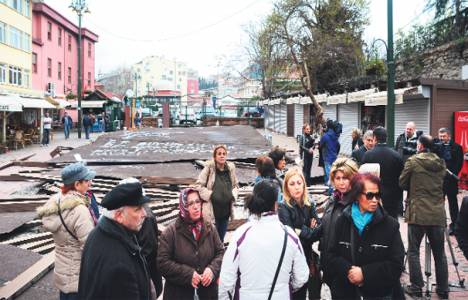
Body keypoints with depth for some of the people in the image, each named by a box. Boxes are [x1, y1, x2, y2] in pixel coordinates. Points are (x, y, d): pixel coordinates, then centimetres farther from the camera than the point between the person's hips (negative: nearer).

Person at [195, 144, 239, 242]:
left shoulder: (230, 168, 2)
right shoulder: (209, 168, -11)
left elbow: (236, 185, 15)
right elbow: (198, 185, -9)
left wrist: (233, 195, -2)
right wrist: (210, 195, -15)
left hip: (226, 211, 5)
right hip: (212, 211, -5)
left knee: (221, 239, 17)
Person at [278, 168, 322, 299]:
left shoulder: (310, 205, 5)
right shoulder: (283, 208, -11)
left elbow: (319, 230, -1)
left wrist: (303, 233, -15)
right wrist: (310, 231, -9)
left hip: (311, 258, 5)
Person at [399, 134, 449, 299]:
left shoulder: (413, 161, -7)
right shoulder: (441, 163, 6)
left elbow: (402, 183, 1)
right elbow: (441, 184, 16)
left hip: (418, 213, -4)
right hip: (438, 214, 4)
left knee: (413, 251, 7)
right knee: (439, 253, 12)